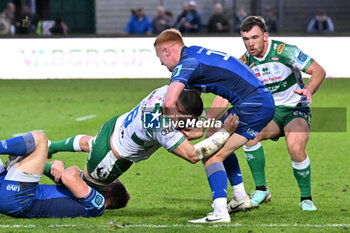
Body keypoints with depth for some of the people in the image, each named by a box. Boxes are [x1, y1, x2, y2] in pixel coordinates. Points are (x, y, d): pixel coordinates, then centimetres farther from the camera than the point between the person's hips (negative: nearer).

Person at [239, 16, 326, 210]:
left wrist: (309, 90, -33)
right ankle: (261, 190, -15)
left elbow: (318, 71, -13)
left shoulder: (285, 51, -16)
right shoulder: (244, 62, -4)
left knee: (296, 148, -31)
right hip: (268, 112, 4)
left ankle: (306, 198, -8)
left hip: (296, 109, -4)